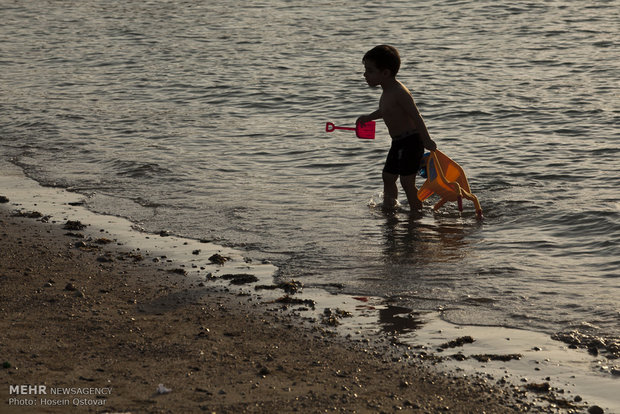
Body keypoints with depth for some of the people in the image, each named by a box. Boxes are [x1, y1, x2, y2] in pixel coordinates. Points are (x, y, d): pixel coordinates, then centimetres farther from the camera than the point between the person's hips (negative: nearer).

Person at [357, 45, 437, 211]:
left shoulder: (400, 93, -22)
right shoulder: (387, 91, 8)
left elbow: (416, 116, -23)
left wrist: (427, 140, -24)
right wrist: (369, 117, 36)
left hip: (410, 142, -10)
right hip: (398, 143, 10)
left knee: (407, 182, -4)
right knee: (388, 177, 17)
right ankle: (388, 209, 29)